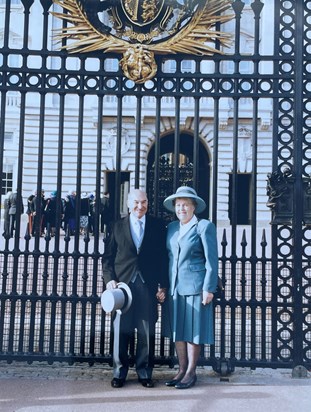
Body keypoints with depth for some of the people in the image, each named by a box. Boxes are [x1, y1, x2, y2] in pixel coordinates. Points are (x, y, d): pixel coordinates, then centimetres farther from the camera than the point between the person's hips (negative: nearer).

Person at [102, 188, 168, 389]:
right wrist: (109, 279, -6)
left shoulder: (158, 226, 8)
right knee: (122, 331, 5)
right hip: (123, 284, 0)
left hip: (148, 287, 0)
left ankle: (145, 373, 18)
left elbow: (163, 257, 6)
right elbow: (108, 256, 8)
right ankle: (119, 372, 18)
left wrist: (163, 286, 1)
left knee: (147, 333, 4)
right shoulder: (118, 226, 9)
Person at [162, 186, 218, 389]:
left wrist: (209, 288, -13)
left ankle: (191, 373, 14)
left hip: (195, 287, -6)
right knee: (177, 330, 10)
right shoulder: (171, 227, 11)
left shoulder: (204, 226, -5)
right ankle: (182, 370, 22)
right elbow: (168, 258, 14)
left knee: (193, 331, 3)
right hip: (175, 287, 6)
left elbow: (212, 260, -8)